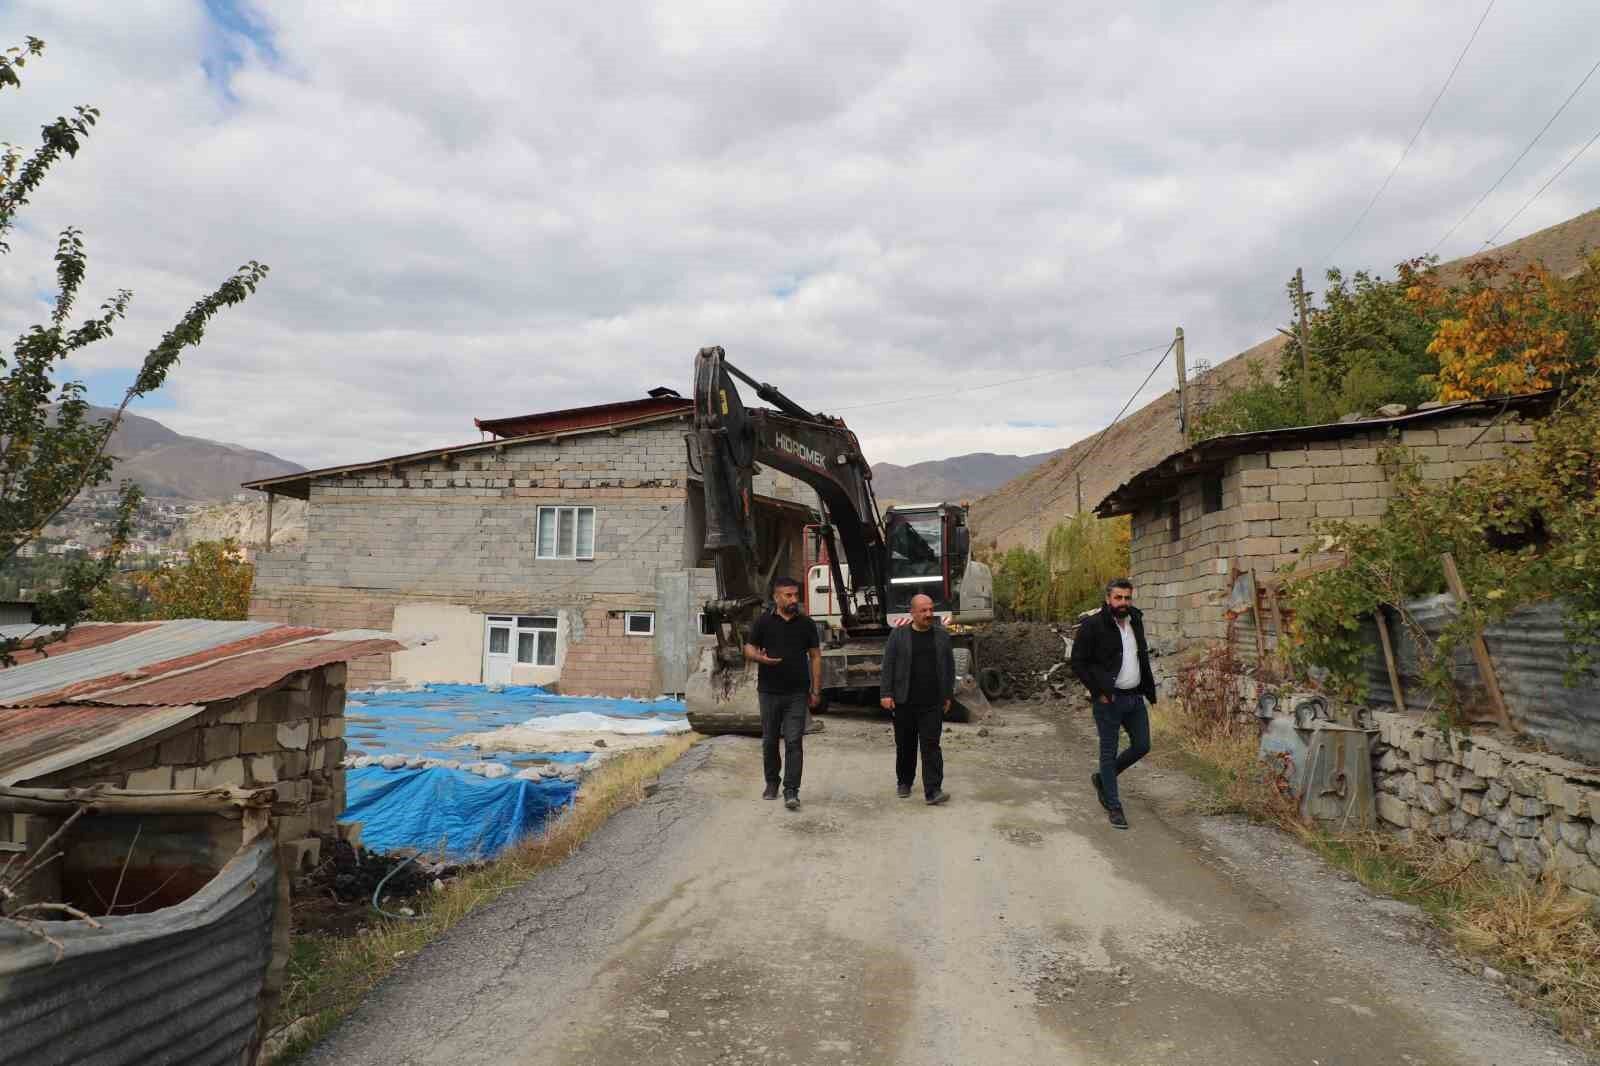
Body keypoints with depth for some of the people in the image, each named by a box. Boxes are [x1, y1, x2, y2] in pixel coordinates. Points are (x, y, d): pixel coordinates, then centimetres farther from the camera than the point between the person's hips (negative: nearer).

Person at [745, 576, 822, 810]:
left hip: (797, 693, -1)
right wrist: (761, 658, -19)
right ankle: (771, 782, 29)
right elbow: (748, 649, 4)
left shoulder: (806, 623, 3)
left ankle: (791, 791, -4)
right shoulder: (763, 622, 2)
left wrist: (816, 690, 1)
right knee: (770, 740, 11)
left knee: (794, 742, -6)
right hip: (769, 692, 1)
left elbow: (815, 657, 5)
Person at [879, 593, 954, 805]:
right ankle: (904, 782, 29)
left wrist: (948, 695, 10)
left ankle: (933, 791, -8)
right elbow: (888, 666, -1)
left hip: (932, 704, 1)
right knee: (905, 746, 11)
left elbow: (949, 667, 12)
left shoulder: (942, 636, 7)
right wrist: (886, 694, -8)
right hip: (904, 702, 0)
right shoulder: (898, 635, 1)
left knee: (931, 746, -6)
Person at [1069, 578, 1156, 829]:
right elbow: (1078, 663, -11)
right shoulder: (1092, 626, -13)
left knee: (1142, 746, 11)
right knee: (1109, 752, 3)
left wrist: (1148, 688, 11)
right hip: (1109, 699, -6)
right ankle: (1113, 806, 15)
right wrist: (1099, 692, -15)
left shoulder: (1136, 620, 8)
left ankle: (1102, 778, 32)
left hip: (1135, 697, 7)